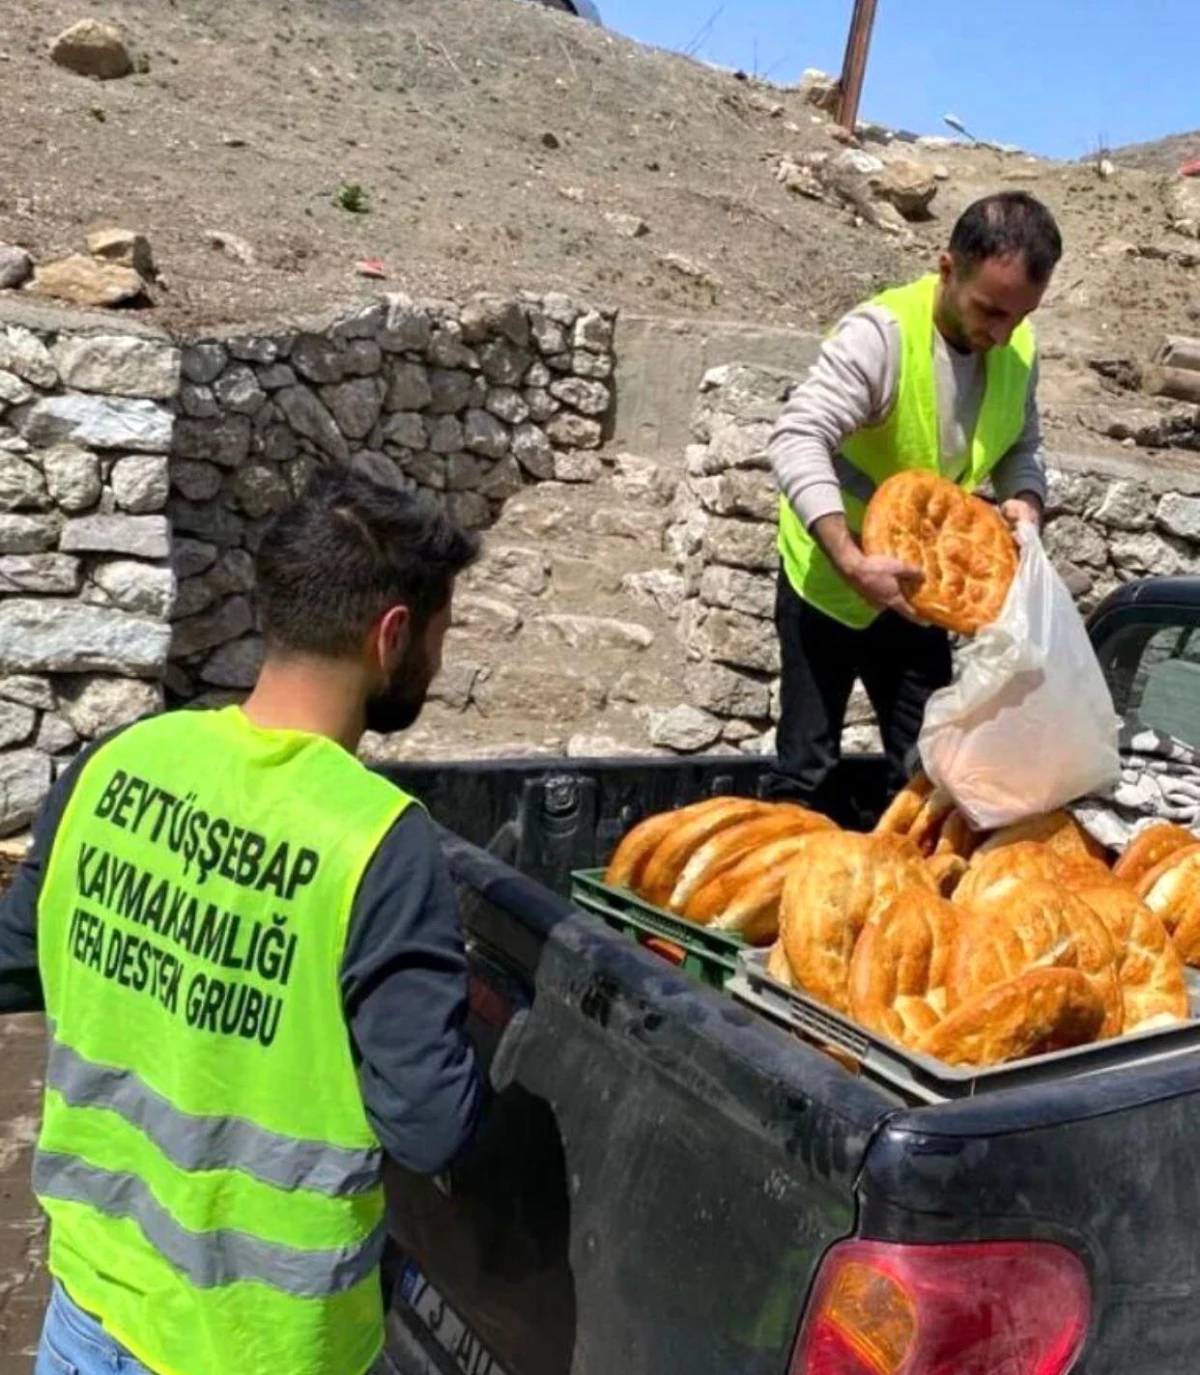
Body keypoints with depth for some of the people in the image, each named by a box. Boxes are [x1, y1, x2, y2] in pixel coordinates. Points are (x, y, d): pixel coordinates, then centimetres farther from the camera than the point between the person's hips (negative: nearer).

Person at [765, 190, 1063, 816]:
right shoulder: (880, 333, -25)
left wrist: (1025, 502, -15)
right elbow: (798, 440, -34)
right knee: (809, 766, 0)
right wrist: (852, 563, -44)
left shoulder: (1019, 350, -4)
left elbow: (1021, 449, 10)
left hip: (916, 587, 6)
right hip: (829, 580, -6)